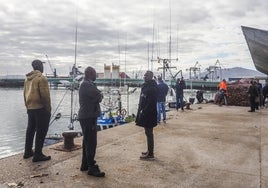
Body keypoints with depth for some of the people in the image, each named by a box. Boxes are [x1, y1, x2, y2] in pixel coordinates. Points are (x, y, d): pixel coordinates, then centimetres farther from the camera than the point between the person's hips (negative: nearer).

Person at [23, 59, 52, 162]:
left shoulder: (27, 78, 12)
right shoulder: (41, 78, -13)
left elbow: (25, 94, 14)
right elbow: (45, 95, -17)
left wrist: (28, 106, 19)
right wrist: (48, 108, -10)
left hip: (30, 108, 8)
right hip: (41, 108, -8)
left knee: (30, 130, 17)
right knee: (41, 131, -3)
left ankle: (28, 152, 26)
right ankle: (38, 155, -1)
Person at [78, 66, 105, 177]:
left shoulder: (86, 84, 18)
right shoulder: (88, 85, -17)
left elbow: (97, 97, 15)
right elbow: (99, 97, -21)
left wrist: (98, 96, -6)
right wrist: (99, 96, 0)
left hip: (86, 116, 11)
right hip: (88, 117, -11)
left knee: (87, 141, 17)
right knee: (91, 142, -8)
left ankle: (85, 164, 27)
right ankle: (92, 168, -2)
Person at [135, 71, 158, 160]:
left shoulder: (152, 87, -16)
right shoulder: (145, 86, 13)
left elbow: (151, 102, -22)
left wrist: (144, 111, -20)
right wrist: (140, 110, 12)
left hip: (149, 114, -9)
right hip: (144, 113, 9)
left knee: (149, 133, -2)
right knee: (148, 133, 17)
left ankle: (150, 154, 7)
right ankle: (149, 151, 28)